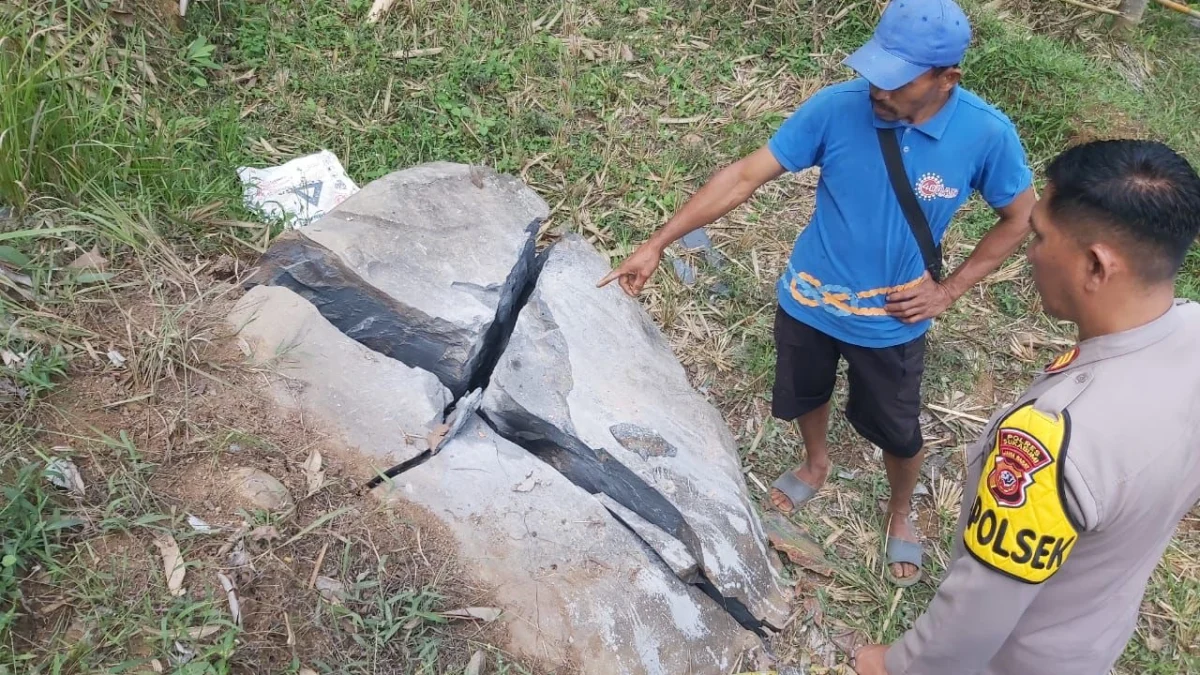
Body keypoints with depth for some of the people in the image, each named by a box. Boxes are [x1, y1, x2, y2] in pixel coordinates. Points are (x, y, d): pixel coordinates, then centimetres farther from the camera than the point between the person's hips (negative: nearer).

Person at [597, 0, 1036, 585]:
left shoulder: (987, 135, -22)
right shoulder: (837, 107, -23)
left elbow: (1020, 218, -4)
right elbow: (745, 176, -19)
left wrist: (950, 289, -12)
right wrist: (657, 244, -20)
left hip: (892, 320, -1)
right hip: (809, 300, 1)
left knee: (897, 430, 19)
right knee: (804, 396, 26)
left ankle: (900, 513, 52)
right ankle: (816, 464, 61)